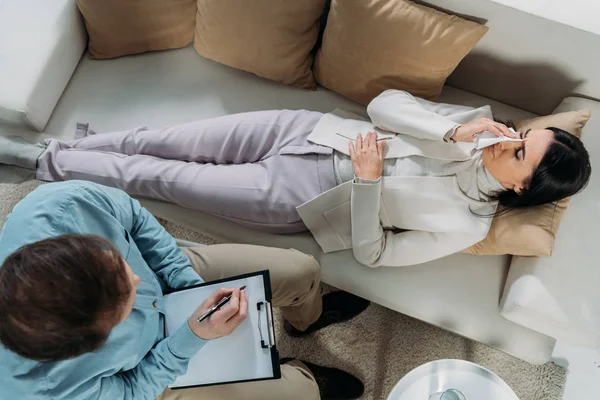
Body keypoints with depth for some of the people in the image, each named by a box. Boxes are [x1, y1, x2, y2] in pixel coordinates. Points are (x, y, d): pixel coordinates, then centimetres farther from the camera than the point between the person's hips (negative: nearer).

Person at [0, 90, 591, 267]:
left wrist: (368, 180, -22)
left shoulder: (465, 224, -11)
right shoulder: (477, 122, 1)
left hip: (290, 200, -4)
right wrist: (454, 131, -19)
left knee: (157, 176, 0)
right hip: (303, 128, 4)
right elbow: (384, 103, -5)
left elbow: (372, 252, -10)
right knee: (166, 141, 2)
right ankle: (62, 151, 29)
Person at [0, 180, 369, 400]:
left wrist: (192, 285, -17)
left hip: (169, 277, 3)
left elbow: (134, 217, -15)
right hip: (148, 361, -2)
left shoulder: (67, 203, -39)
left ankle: (307, 318, 44)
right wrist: (195, 336, -31)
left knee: (301, 270, 5)